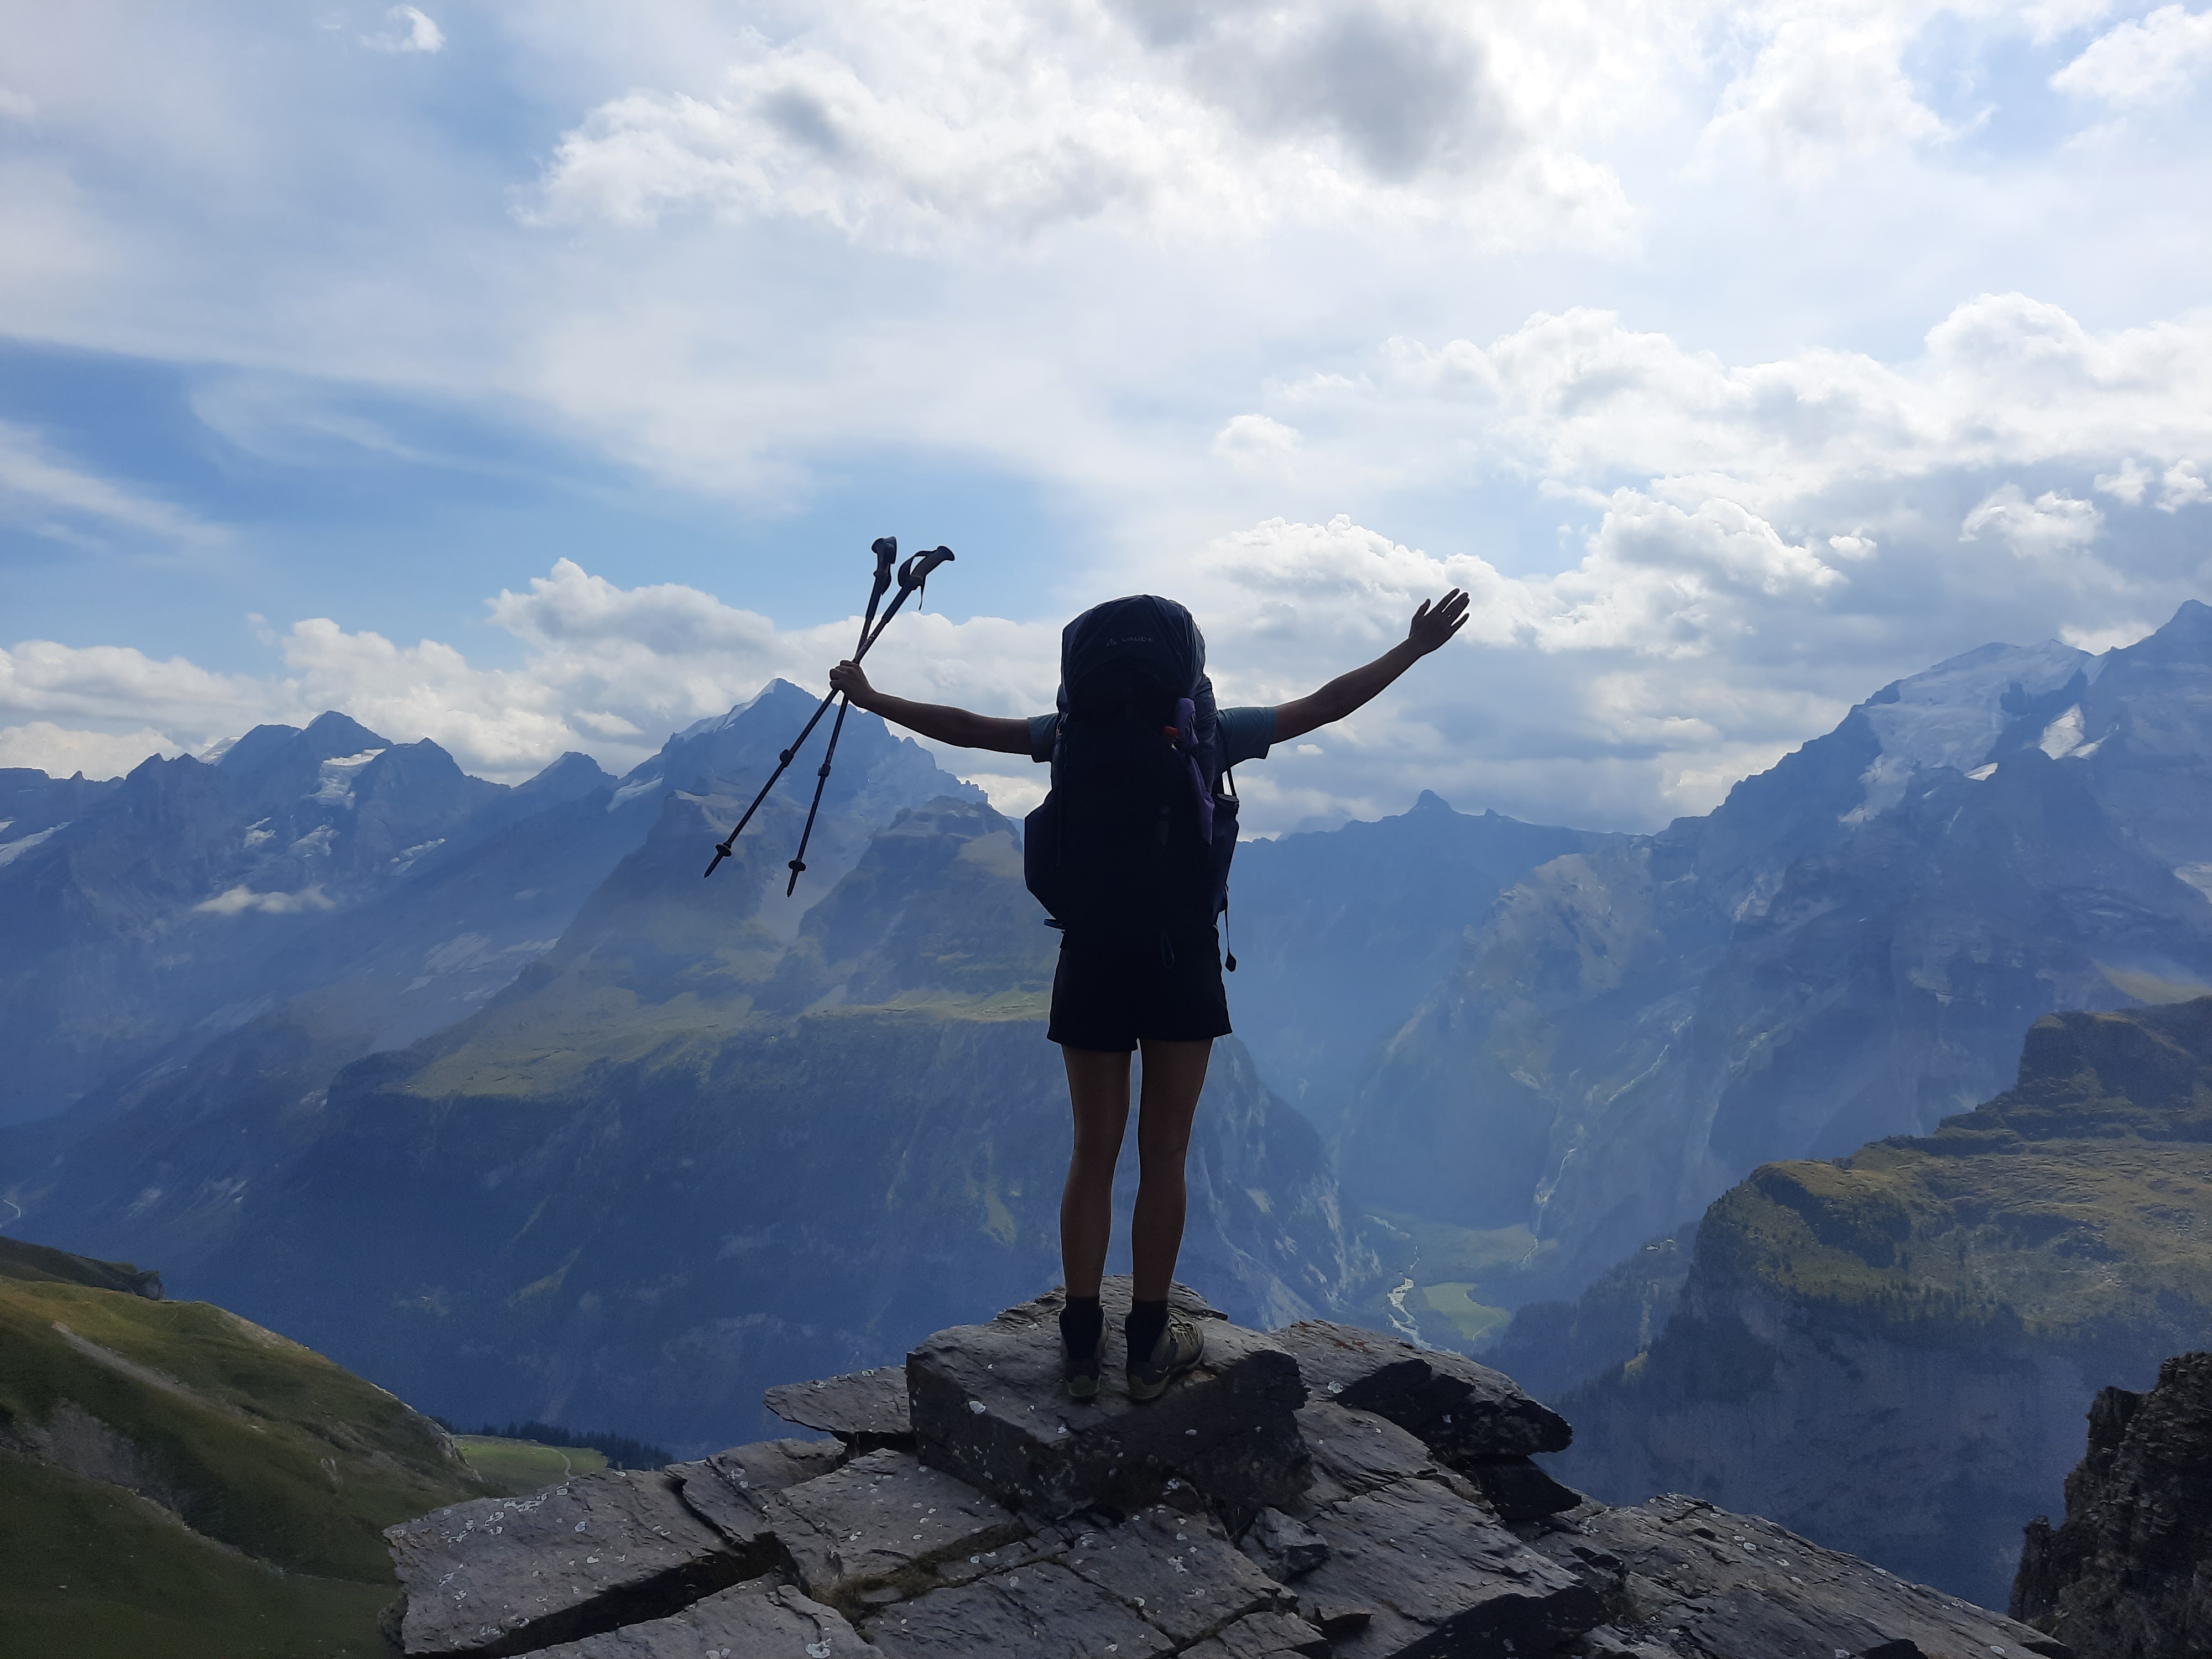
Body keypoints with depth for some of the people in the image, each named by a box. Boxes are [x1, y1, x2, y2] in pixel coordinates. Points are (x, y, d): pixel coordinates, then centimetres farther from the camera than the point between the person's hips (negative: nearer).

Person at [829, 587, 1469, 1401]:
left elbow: (966, 728, 4)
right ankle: (1150, 1346, 18)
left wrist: (869, 697, 17)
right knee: (1163, 1155, 9)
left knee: (1093, 1153, 11)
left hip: (1095, 960, 1)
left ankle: (1081, 1345, 19)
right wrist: (1414, 648, 13)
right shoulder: (1211, 733, -6)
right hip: (1183, 964, -1)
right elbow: (1325, 706, 1)